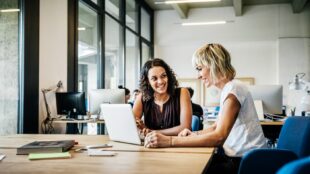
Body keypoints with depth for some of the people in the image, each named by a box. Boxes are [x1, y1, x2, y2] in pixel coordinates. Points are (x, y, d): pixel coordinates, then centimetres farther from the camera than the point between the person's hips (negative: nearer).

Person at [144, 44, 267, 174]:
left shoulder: (233, 89, -18)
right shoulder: (228, 89, 12)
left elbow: (219, 137, -28)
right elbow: (217, 128, 17)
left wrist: (170, 141, -30)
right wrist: (195, 134, -3)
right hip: (236, 156, 8)